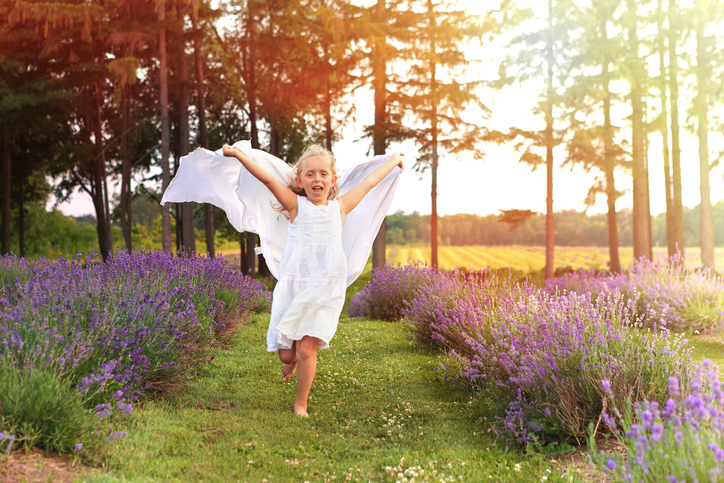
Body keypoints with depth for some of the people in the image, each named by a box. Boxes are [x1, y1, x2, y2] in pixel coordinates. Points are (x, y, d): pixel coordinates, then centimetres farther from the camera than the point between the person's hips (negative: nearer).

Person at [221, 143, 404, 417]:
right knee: (286, 352, 2)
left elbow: (369, 182, 18)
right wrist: (238, 154, -12)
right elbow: (268, 179, -6)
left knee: (307, 349, -5)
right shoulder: (296, 206, 2)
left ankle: (301, 404, 16)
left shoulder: (339, 207, 7)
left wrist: (393, 160, 29)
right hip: (293, 285, 0)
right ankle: (292, 360, 41)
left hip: (324, 289, 0)